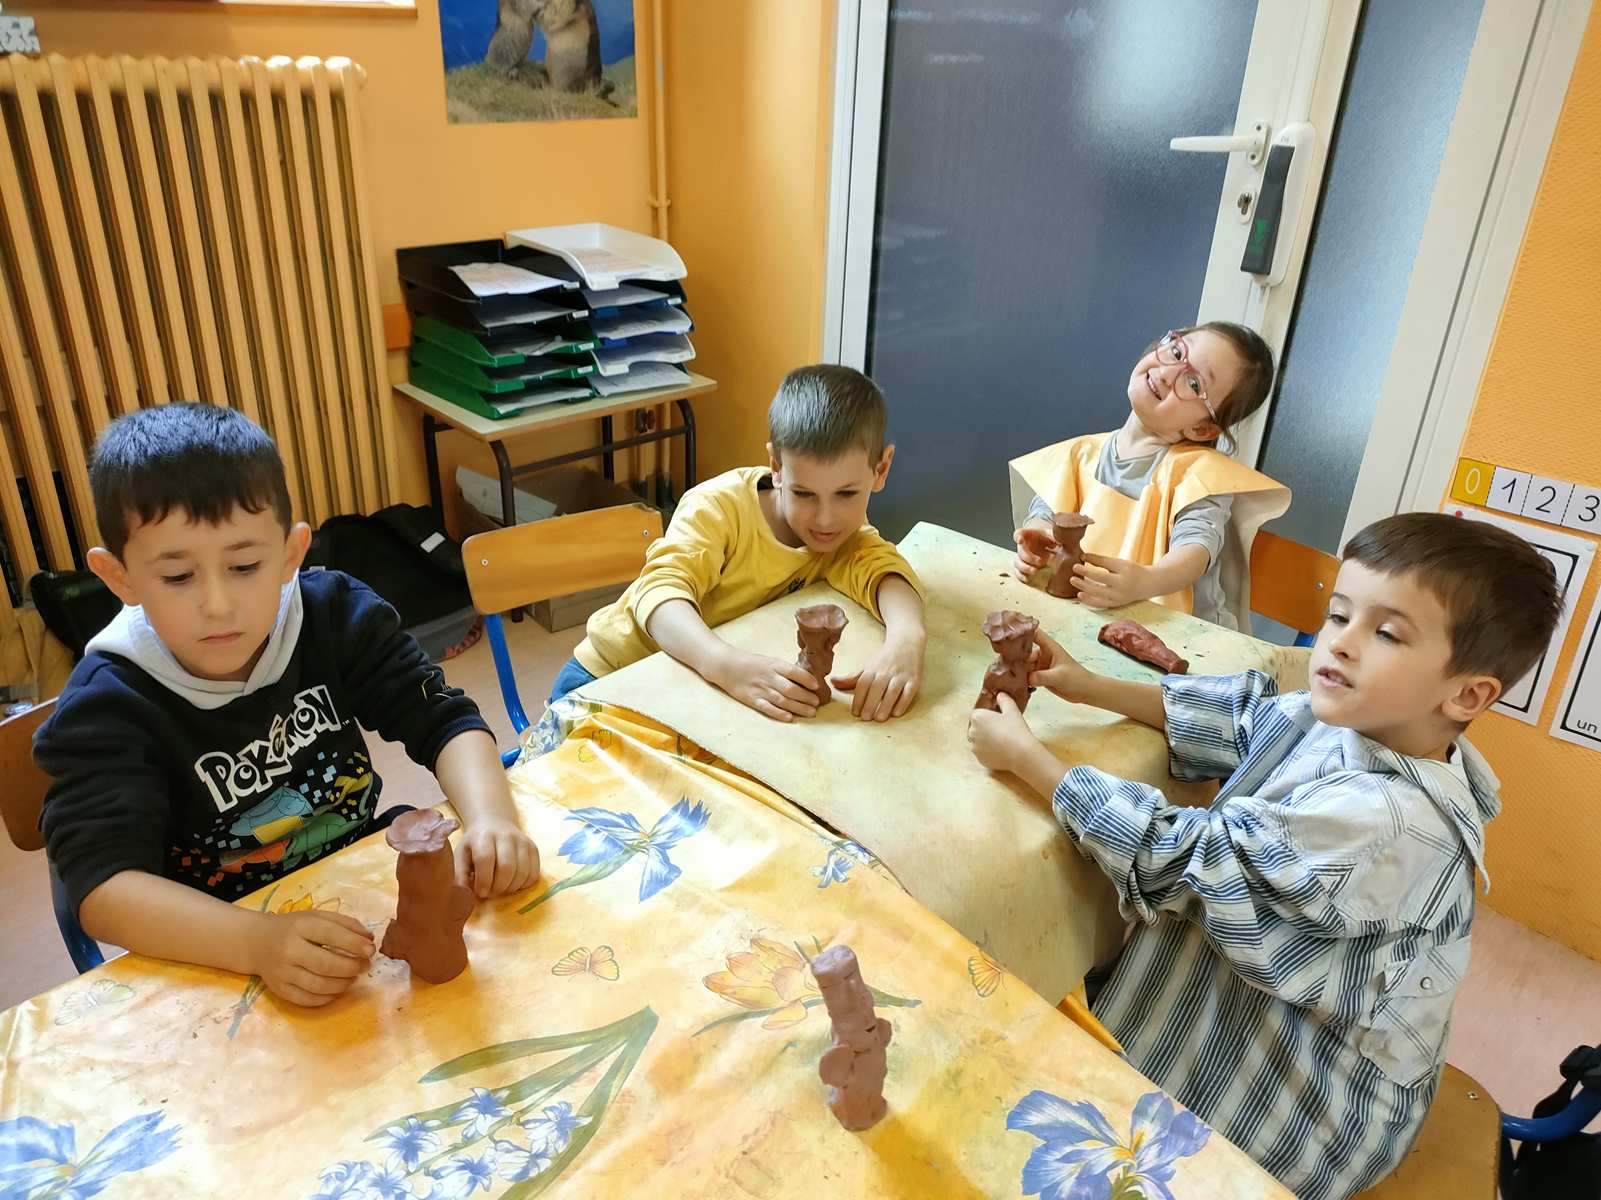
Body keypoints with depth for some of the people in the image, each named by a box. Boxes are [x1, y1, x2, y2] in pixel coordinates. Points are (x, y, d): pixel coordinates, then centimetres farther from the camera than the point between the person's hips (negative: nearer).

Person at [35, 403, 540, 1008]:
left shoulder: (336, 614, -8)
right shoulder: (107, 707, -16)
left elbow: (444, 719, -9)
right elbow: (101, 885, -25)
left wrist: (489, 817, -30)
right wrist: (260, 941, -43)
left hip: (368, 895, 4)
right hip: (215, 956, -4)